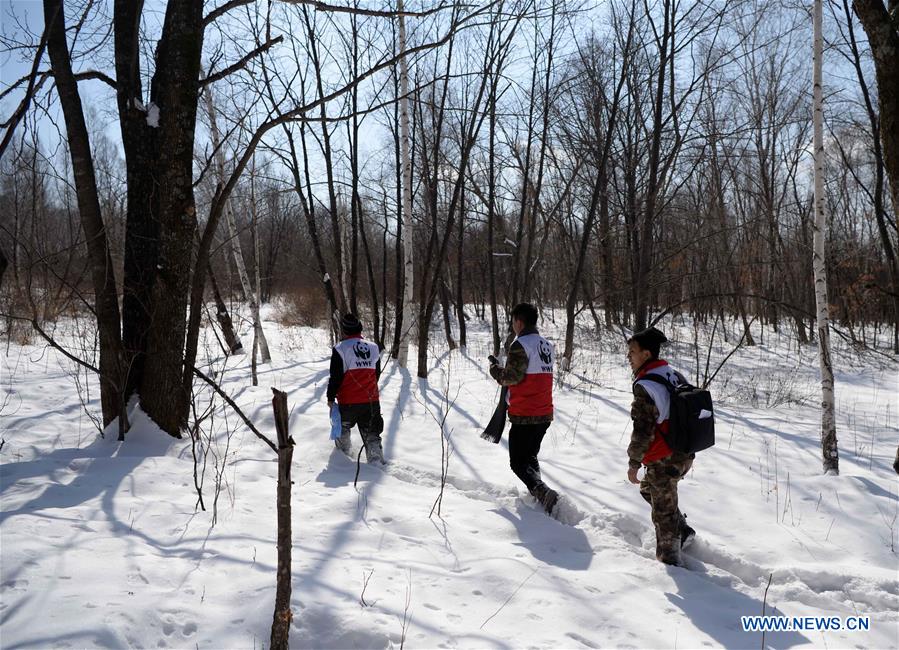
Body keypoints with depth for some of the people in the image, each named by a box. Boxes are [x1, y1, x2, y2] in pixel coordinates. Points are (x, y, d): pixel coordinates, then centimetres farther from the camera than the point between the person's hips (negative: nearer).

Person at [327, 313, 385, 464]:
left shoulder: (340, 349, -11)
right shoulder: (373, 348, 4)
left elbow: (335, 377, -11)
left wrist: (331, 397, 0)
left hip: (348, 402, -3)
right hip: (372, 401, 3)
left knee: (343, 426, 26)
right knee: (372, 434, 8)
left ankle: (343, 451, 42)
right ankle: (377, 461, -2)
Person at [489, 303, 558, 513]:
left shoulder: (520, 345, -15)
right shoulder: (547, 345, 11)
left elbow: (511, 377, -18)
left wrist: (494, 368, 1)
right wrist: (504, 368, 15)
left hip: (524, 416, -8)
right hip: (545, 414, 8)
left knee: (518, 463, 0)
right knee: (530, 457, 23)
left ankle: (543, 493, -19)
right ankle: (538, 495, 19)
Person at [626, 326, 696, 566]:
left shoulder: (644, 387, -21)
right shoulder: (675, 375, 6)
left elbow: (643, 431, -21)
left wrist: (633, 463, -11)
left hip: (664, 461, -9)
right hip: (685, 454, 9)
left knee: (663, 511, 6)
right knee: (648, 488, 29)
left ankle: (669, 559, 18)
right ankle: (683, 531, 32)